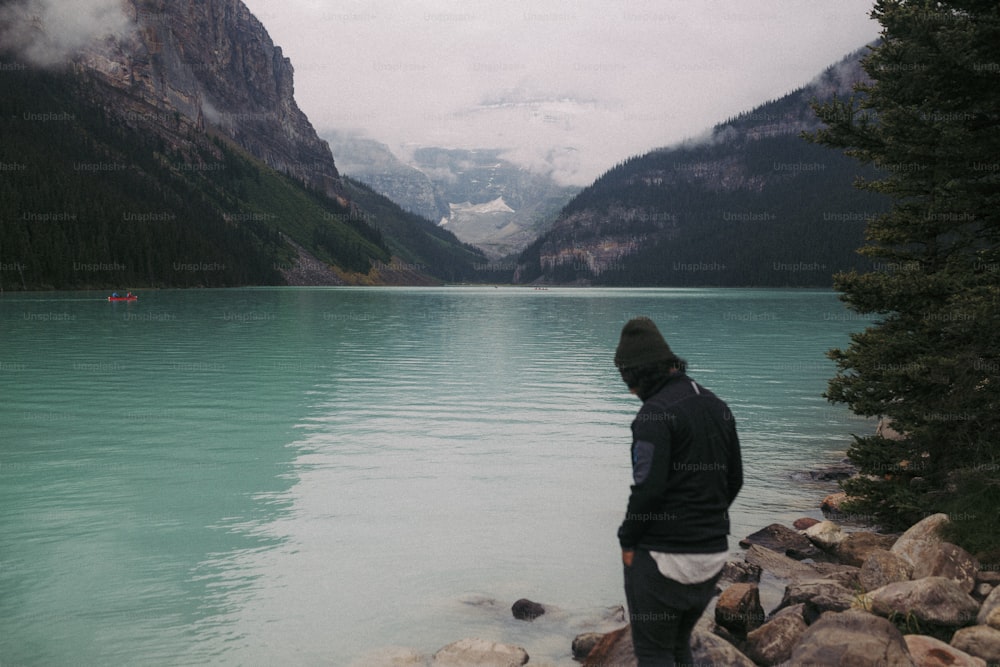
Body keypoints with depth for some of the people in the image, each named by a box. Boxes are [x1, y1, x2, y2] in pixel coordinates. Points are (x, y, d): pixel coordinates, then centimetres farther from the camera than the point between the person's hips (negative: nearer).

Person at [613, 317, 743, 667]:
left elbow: (648, 488, -22)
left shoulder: (656, 412, -17)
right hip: (712, 553, 8)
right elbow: (734, 479, 13)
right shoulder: (717, 406, 9)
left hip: (661, 557, -8)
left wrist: (628, 542, -8)